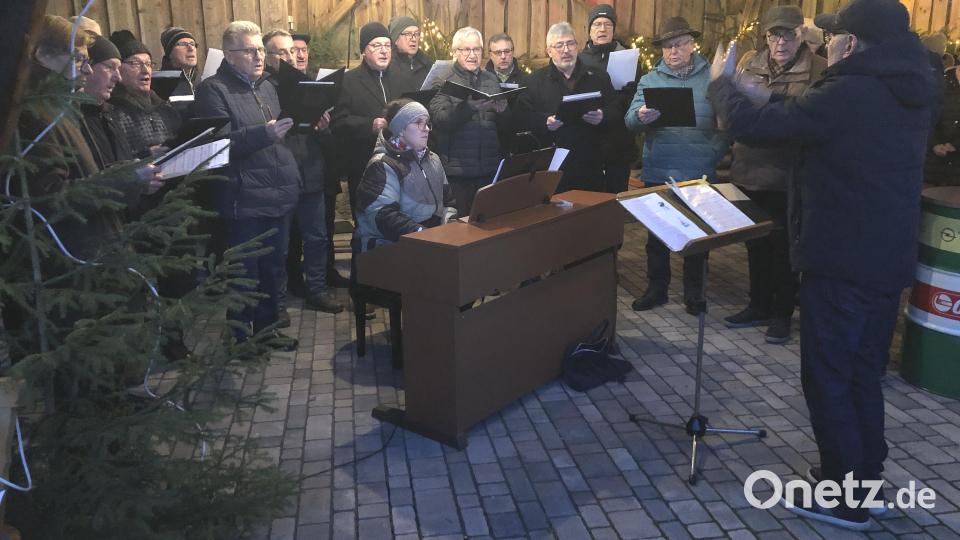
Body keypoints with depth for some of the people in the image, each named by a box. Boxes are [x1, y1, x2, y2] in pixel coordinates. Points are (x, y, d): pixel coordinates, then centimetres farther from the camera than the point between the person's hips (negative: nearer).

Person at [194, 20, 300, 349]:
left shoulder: (267, 87, 17)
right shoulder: (214, 90, -7)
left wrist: (292, 176, 13)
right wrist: (264, 134, -27)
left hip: (277, 195, 7)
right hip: (244, 199, -7)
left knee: (272, 268, 15)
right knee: (245, 272, 2)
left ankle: (267, 328, 29)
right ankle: (239, 338, 16)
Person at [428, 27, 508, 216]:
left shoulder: (491, 80, 13)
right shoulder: (444, 81, 0)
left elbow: (506, 123, 12)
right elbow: (440, 120, -15)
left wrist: (502, 111, -11)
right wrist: (467, 108, -31)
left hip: (490, 166, 4)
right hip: (457, 169, -4)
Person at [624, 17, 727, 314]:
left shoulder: (712, 77, 1)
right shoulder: (650, 79, 3)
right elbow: (629, 120, -6)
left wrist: (714, 151, -11)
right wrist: (641, 117, -28)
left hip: (699, 172, -1)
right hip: (657, 171, 1)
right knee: (656, 232, 10)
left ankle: (694, 292, 22)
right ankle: (656, 288, 24)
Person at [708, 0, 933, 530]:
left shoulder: (846, 95, -21)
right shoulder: (909, 95, 7)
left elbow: (749, 123, -16)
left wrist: (721, 81, 3)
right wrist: (748, 90, 18)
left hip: (841, 261, -9)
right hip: (887, 258, 9)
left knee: (827, 376, 4)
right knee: (863, 374, 19)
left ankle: (844, 498, 14)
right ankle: (864, 480, 32)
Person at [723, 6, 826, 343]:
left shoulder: (820, 71, -8)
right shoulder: (748, 67, 8)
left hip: (789, 177, -5)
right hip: (750, 172, 5)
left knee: (784, 248, 7)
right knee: (756, 244, 16)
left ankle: (782, 314, 22)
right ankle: (759, 306, 31)